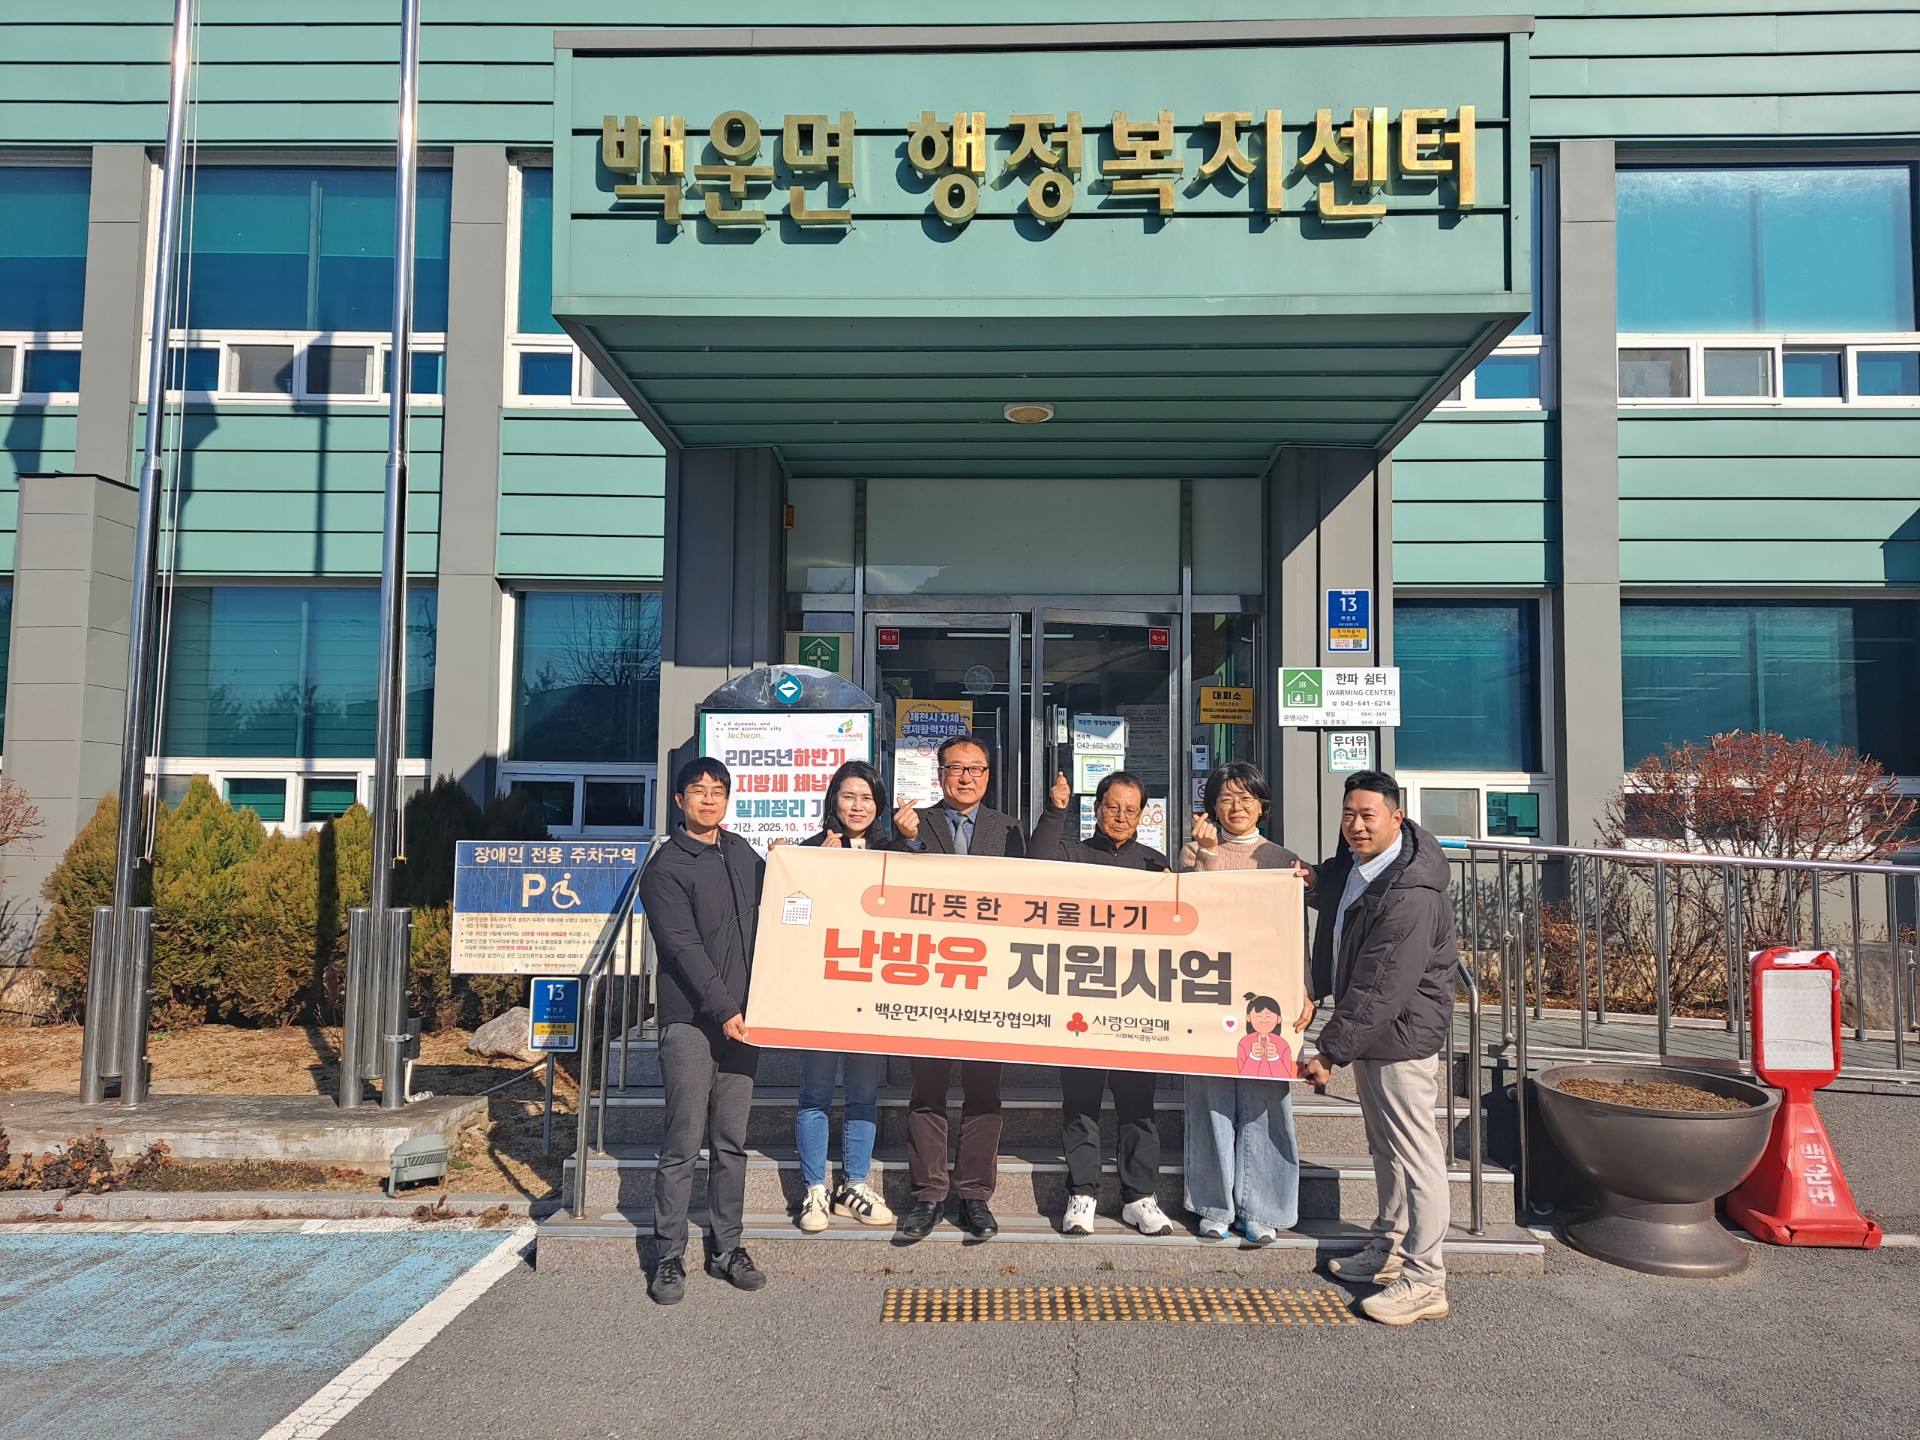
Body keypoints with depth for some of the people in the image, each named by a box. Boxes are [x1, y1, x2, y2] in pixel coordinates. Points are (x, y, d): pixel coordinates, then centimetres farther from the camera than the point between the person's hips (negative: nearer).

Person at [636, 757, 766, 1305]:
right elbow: (684, 948, -12)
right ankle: (670, 1257, 8)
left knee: (732, 1142, 9)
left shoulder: (740, 852, 15)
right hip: (690, 1021, -5)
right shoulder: (665, 868, -5)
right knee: (684, 1144, -3)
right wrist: (723, 1010, -18)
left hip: (740, 1018, 6)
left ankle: (726, 1248, 19)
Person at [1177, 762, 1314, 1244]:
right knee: (1212, 1096, 4)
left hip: (1266, 993, 0)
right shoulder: (1195, 851, 9)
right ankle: (1217, 1205, 17)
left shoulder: (1284, 860, 11)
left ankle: (1260, 1208, 14)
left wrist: (1306, 995, -2)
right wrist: (1209, 851, -14)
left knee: (1263, 1098, 1)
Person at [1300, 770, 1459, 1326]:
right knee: (1383, 1145, 21)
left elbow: (1380, 991, -29)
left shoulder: (1412, 897, -27)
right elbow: (1330, 893, 29)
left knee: (1414, 1152, -4)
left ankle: (1423, 1282, 4)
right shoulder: (1352, 863, 2)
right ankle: (1390, 1249, 35)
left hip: (1402, 1034, -10)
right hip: (1368, 1029, 10)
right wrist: (1311, 880, 7)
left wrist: (1330, 1051, -27)